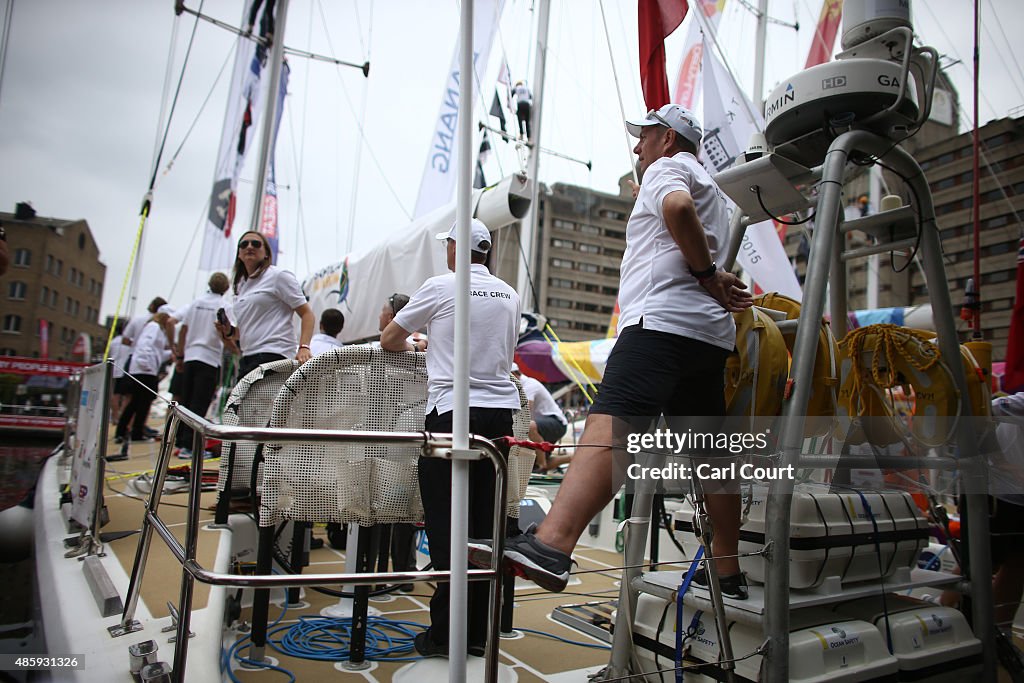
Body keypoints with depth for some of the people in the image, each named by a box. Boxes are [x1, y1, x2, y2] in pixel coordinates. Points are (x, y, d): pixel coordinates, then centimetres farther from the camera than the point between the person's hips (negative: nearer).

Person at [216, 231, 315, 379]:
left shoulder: (279, 276, -1)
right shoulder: (241, 285, 21)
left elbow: (307, 314, -6)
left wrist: (304, 347, -20)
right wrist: (230, 331, 5)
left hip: (273, 355, -8)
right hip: (248, 358, 8)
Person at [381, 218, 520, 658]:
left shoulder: (441, 287, -1)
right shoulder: (509, 295, 13)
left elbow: (388, 340, 6)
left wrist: (413, 345, 29)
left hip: (453, 411, -5)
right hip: (500, 411, 5)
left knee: (446, 525, 0)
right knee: (484, 525, 9)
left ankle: (445, 633, 5)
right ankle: (478, 633, 16)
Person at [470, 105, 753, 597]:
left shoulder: (666, 168, 8)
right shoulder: (710, 189, 36)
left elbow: (678, 207, -16)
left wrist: (706, 273, -8)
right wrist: (713, 278, 14)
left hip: (663, 320, -10)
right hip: (710, 333, 10)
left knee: (608, 426, -28)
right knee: (707, 451, 12)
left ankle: (549, 546, -43)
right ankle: (728, 570, 20)